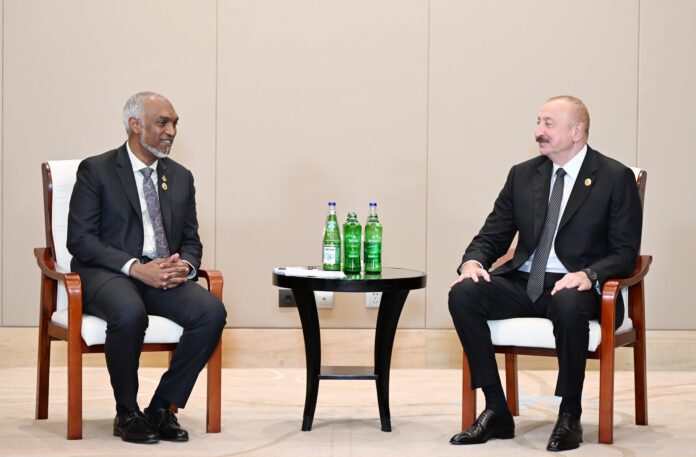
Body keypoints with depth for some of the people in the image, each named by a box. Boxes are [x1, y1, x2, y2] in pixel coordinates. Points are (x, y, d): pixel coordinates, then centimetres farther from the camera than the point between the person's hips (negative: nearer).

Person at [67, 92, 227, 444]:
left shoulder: (181, 178, 16)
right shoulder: (96, 170, 0)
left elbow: (191, 241, 18)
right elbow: (80, 239, -8)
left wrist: (185, 265, -8)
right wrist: (136, 267, -20)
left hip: (164, 274, 5)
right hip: (107, 273, -5)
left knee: (212, 312, -25)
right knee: (130, 314, -38)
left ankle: (163, 408, -11)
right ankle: (127, 414, -15)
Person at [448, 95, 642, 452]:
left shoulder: (616, 178, -2)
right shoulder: (522, 175, 11)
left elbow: (625, 253, -6)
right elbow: (492, 236, 12)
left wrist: (588, 275, -26)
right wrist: (473, 262, -11)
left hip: (574, 287, -4)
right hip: (523, 284, 5)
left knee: (569, 306, -40)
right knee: (462, 294, -23)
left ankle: (569, 416, -20)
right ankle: (496, 411, -16)